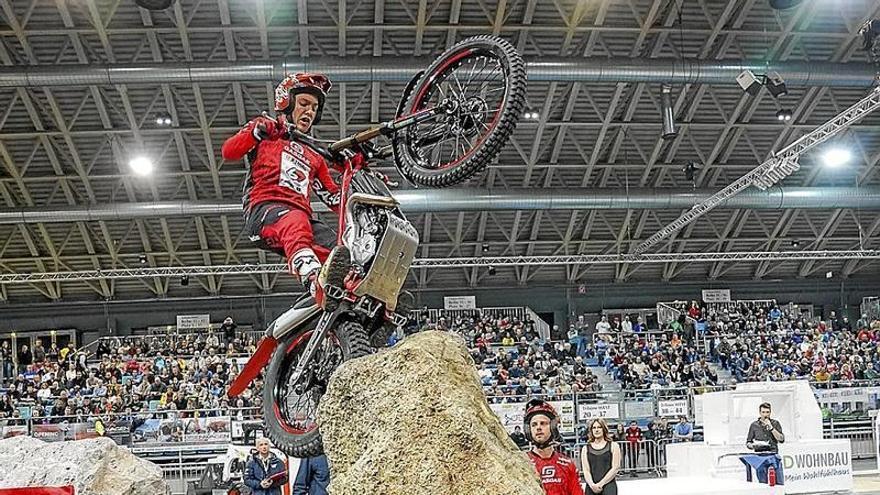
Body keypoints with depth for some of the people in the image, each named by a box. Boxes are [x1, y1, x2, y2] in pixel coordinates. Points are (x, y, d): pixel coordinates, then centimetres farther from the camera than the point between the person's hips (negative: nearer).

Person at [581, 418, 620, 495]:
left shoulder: (613, 446, 6)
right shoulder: (586, 449, 11)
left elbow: (615, 468, -2)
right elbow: (586, 470, 2)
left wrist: (600, 484, -10)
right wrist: (592, 485, -15)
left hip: (608, 485, -3)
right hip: (591, 488, 3)